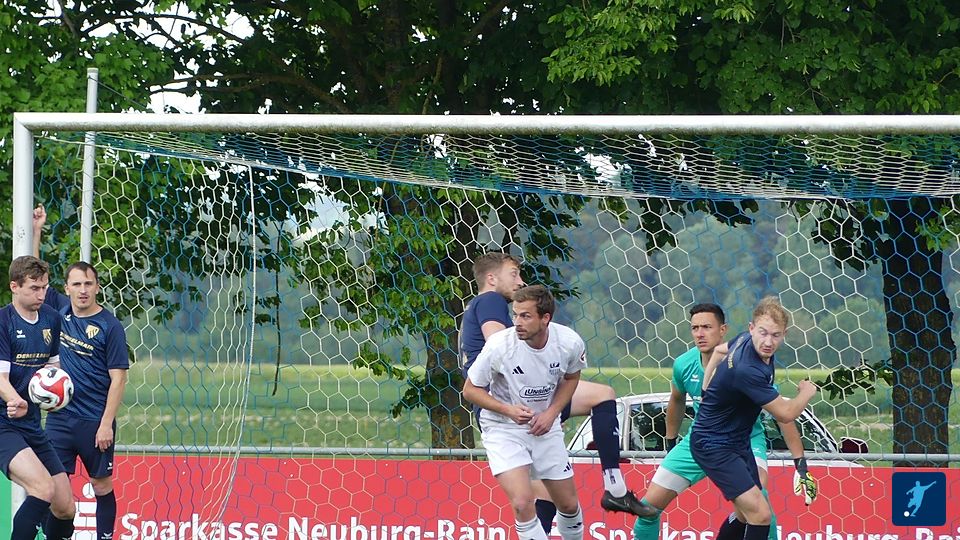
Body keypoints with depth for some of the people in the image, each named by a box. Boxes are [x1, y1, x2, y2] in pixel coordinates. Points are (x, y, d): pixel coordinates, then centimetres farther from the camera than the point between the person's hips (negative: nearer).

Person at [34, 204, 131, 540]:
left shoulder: (110, 326, -8)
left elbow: (118, 378, -9)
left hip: (95, 423, -4)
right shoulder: (59, 310, 4)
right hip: (59, 418, 4)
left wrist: (106, 424, -15)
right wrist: (36, 230, 4)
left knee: (102, 487, 5)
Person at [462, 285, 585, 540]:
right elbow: (470, 389, -12)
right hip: (503, 429, -3)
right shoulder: (499, 345, -24)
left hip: (546, 427, 3)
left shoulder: (569, 342, -15)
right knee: (523, 502, -22)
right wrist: (509, 410, -26)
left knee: (569, 504, 11)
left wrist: (552, 412, -8)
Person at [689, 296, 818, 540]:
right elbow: (785, 414, -21)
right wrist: (806, 392, -1)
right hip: (714, 446, -10)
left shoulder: (746, 340, -4)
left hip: (738, 442, 10)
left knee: (747, 515, 17)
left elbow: (719, 350, 20)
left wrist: (708, 391, 18)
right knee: (760, 514, -19)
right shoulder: (746, 370, -33)